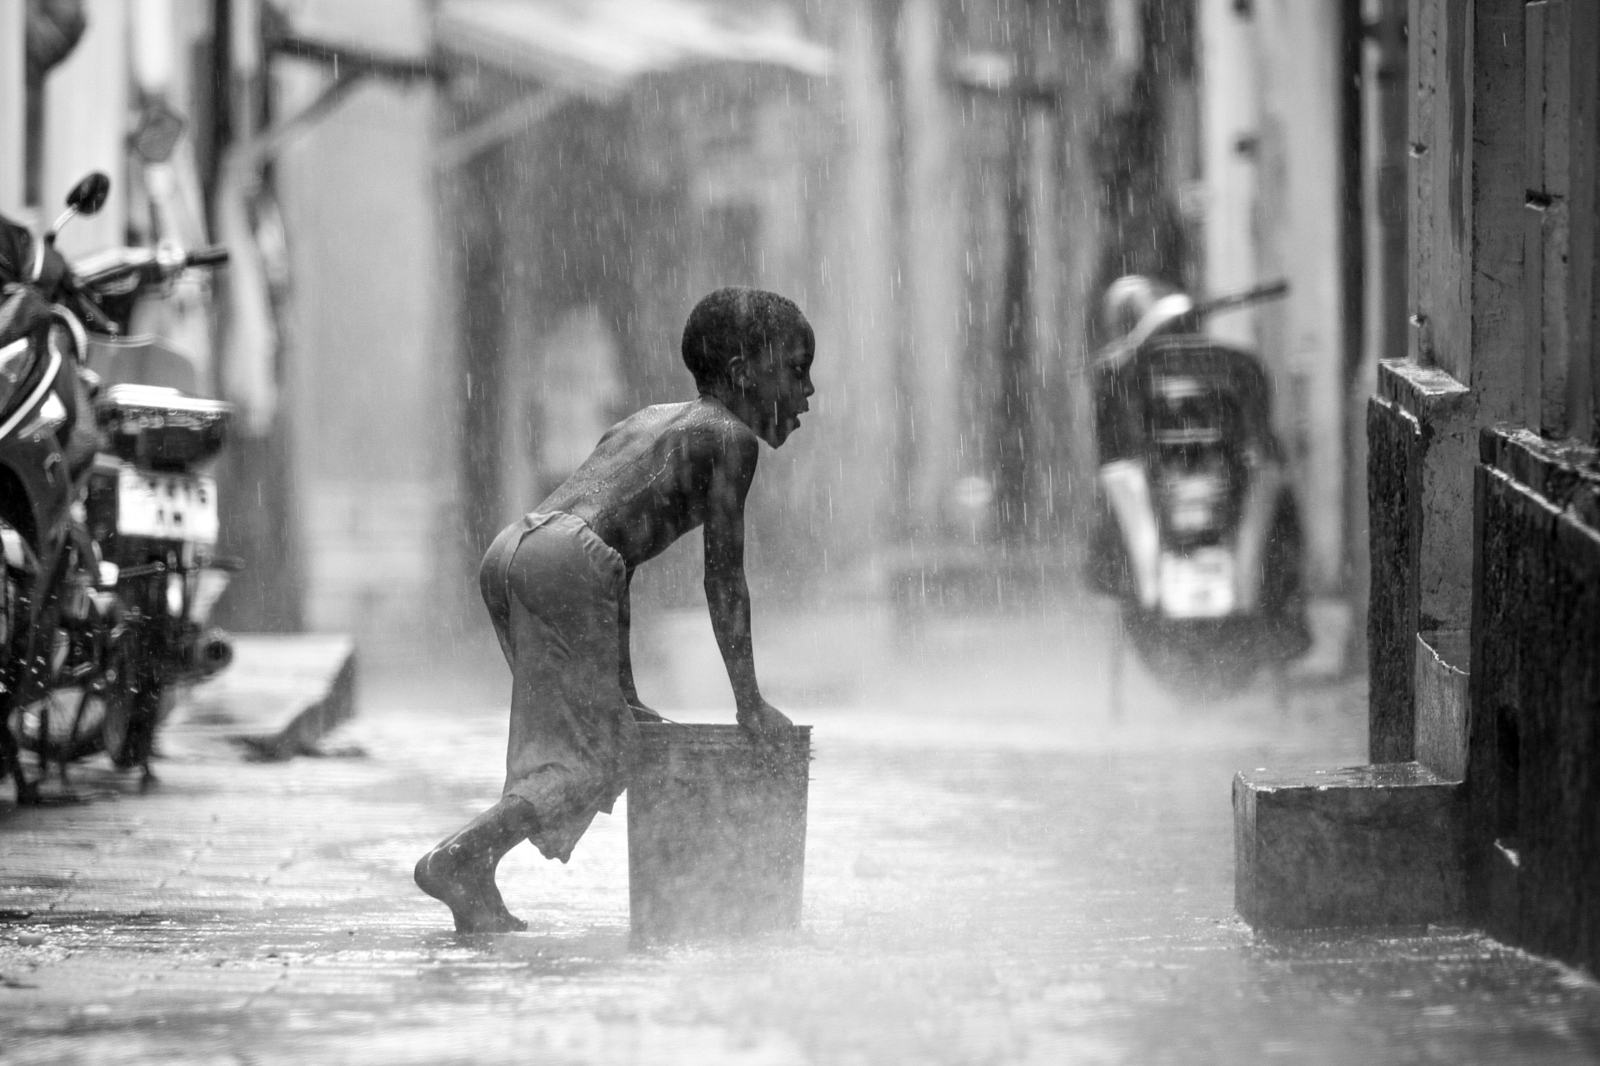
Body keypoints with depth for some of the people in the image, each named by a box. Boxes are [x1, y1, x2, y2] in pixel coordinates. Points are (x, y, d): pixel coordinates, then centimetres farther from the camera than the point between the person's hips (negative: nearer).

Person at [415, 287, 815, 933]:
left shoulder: (648, 421, 33)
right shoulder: (731, 437, 8)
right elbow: (724, 576, 4)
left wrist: (625, 696, 34)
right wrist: (750, 702, 9)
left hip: (508, 549, 8)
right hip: (567, 557, -8)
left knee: (559, 745, 17)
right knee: (593, 758, -5)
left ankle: (475, 881, 6)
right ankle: (457, 857, -18)